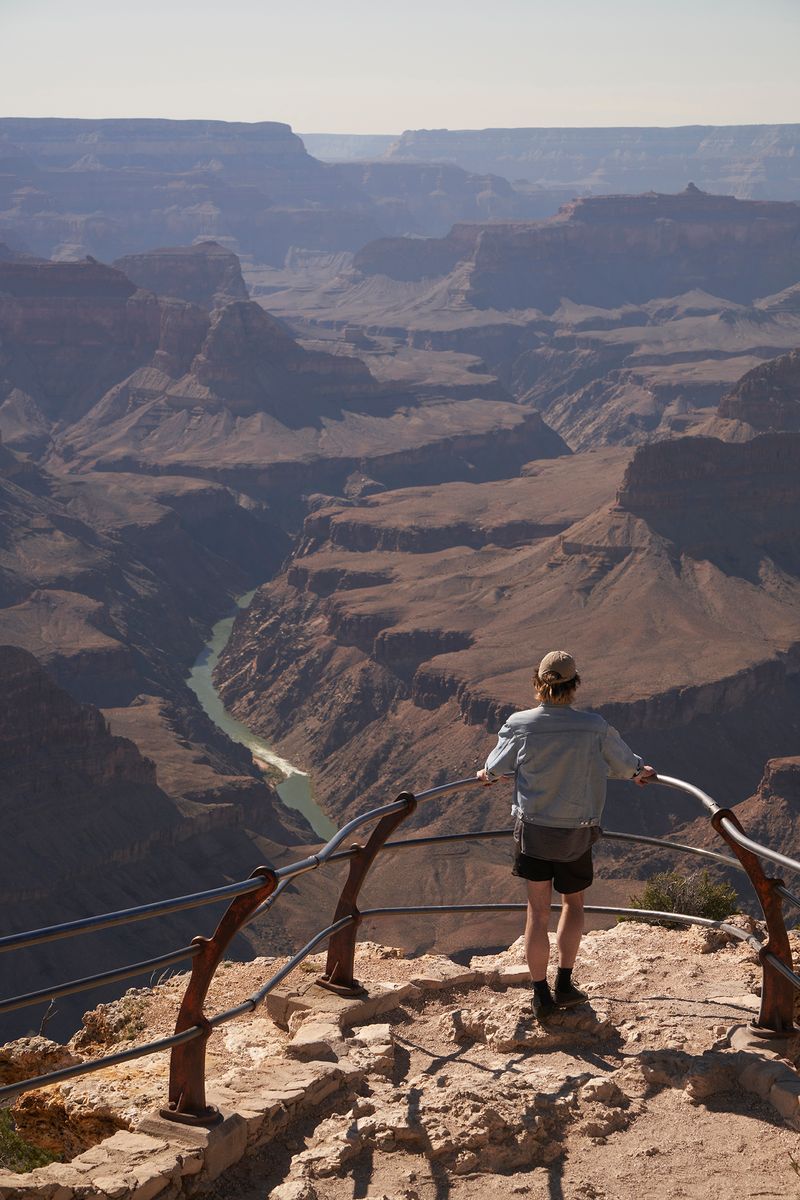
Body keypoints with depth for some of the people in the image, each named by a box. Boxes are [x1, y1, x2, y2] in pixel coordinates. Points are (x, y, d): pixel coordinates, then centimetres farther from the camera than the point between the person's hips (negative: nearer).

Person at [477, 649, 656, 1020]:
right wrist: (640, 771, 29)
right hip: (576, 834, 0)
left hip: (532, 829, 0)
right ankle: (564, 985, 20)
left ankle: (541, 995, 13)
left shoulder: (520, 724, -13)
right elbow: (624, 762, 5)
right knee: (573, 904, 21)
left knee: (537, 911, 9)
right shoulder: (594, 727, -14)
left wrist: (488, 774, 30)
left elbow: (494, 767, 5)